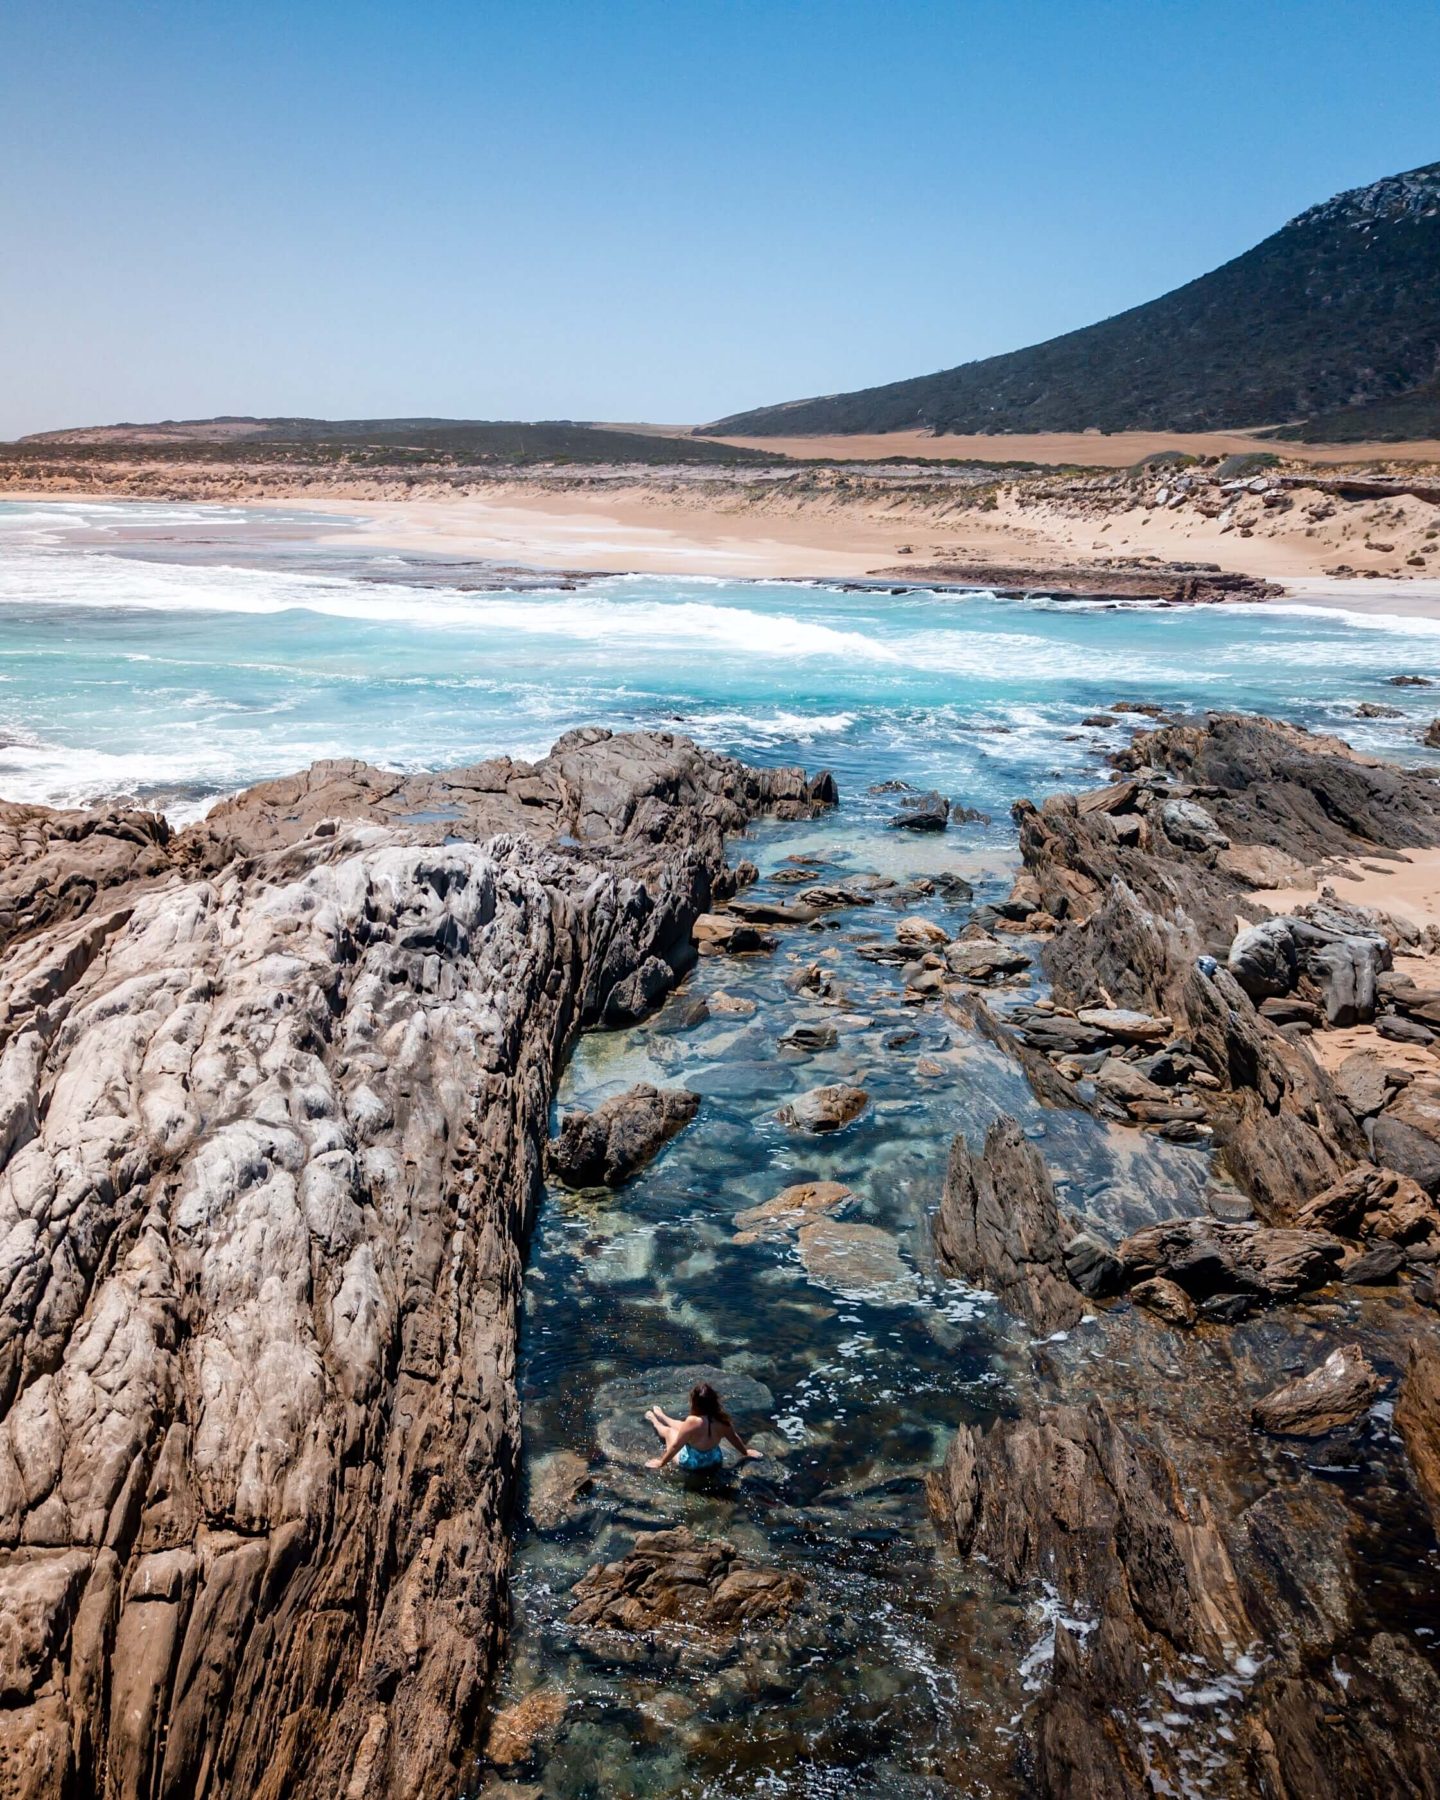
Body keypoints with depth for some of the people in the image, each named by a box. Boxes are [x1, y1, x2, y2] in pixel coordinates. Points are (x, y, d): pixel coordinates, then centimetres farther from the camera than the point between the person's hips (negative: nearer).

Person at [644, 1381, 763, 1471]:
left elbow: (676, 1446, -26)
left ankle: (655, 1421, 57)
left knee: (669, 1431, 22)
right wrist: (746, 1452, 17)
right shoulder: (722, 1420, -21)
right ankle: (660, 1416, 57)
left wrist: (661, 1463, -10)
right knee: (681, 1426, 26)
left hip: (690, 1463, -4)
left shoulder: (693, 1422, -37)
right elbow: (734, 1438, -3)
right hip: (714, 1459, 4)